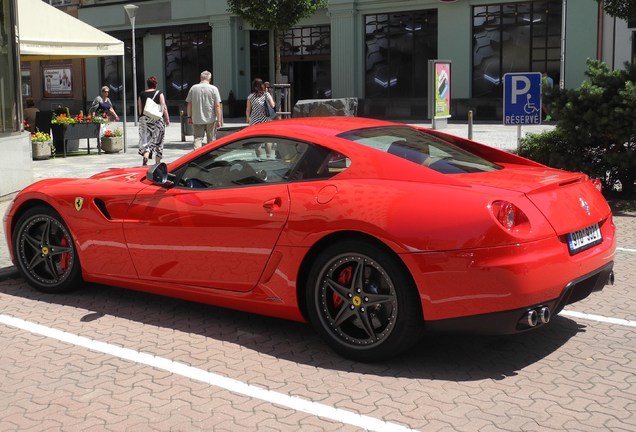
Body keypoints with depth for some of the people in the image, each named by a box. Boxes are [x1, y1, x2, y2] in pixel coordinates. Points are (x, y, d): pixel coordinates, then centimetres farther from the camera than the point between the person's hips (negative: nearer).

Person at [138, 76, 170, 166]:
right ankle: (157, 163, 12)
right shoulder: (159, 93, -3)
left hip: (144, 119, 2)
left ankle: (145, 157, -25)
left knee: (146, 140, 1)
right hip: (158, 119, -2)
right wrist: (167, 119, 0)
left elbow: (139, 109, 8)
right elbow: (164, 107, -6)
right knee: (158, 141, 8)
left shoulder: (141, 94, 5)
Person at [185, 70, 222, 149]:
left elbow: (189, 104, 6)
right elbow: (217, 106, -9)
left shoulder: (193, 88, 2)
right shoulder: (213, 89, -5)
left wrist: (189, 117, 16)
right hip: (211, 119, -1)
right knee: (211, 140, 10)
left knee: (197, 138, 4)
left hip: (197, 119, 2)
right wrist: (219, 120, -6)